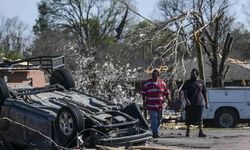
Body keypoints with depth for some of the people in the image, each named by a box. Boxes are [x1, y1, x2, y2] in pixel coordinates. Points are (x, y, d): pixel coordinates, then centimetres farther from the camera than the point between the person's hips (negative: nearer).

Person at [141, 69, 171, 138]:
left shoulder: (162, 83, 8)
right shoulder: (147, 83, 2)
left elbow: (167, 92, 16)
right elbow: (143, 93, 8)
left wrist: (168, 99, 3)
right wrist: (144, 101, 1)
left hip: (160, 105, 4)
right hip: (151, 106, -3)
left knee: (159, 119, 11)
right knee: (153, 119, -11)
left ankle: (156, 132, 24)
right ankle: (154, 132, -8)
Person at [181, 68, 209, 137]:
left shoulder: (201, 82, 12)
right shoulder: (188, 82, 8)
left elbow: (204, 93, 15)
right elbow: (185, 92, -1)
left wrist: (206, 103, 10)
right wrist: (186, 99, -19)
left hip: (199, 103, 0)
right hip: (190, 103, 0)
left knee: (200, 119, -3)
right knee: (189, 119, 3)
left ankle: (200, 132, 0)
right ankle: (187, 131, 17)